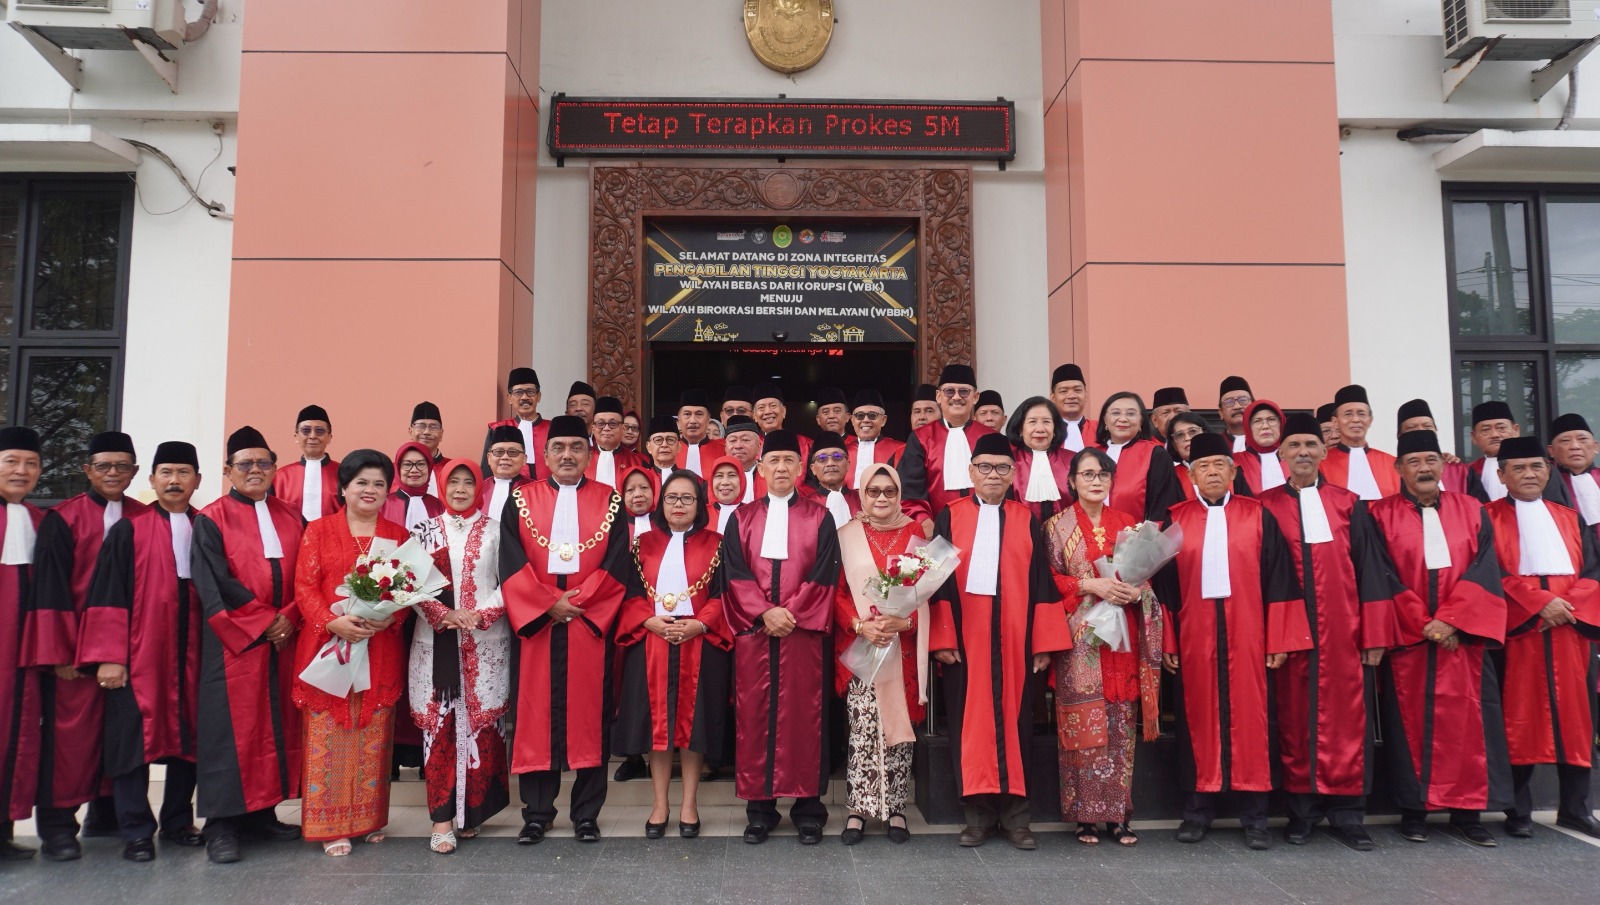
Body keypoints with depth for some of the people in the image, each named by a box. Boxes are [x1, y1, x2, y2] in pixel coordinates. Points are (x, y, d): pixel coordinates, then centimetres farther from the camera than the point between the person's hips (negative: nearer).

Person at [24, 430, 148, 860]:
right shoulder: (63, 519, -1)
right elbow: (50, 588, -4)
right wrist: (60, 651, -10)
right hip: (76, 641, -3)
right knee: (70, 731, -1)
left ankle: (107, 812, 20)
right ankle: (58, 825, 10)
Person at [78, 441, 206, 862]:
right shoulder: (128, 531, 0)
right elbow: (107, 595, -4)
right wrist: (109, 655, -10)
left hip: (190, 653, 3)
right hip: (137, 654, -3)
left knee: (188, 736, 8)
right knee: (135, 737, 0)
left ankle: (178, 821, 21)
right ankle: (136, 831, 10)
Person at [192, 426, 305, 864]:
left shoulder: (291, 517, 13)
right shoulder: (212, 519, 1)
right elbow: (214, 583, -8)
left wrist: (289, 618, -8)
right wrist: (264, 622, -12)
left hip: (285, 637, 4)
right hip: (235, 642, -4)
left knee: (278, 722, 5)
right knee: (233, 724, -3)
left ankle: (261, 811, 15)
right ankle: (221, 822, 5)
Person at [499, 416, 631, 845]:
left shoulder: (609, 501, 6)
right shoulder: (521, 500, 8)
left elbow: (617, 565, -2)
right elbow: (512, 564, -2)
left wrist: (578, 602, -11)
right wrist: (549, 604, -11)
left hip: (591, 624, 0)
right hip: (536, 621, 1)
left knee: (589, 714, 3)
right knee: (537, 714, 4)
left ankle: (586, 813, 12)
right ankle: (536, 813, 13)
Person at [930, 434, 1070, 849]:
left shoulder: (1027, 521, 8)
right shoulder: (950, 518, 5)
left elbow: (1041, 582, 5)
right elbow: (938, 581, 1)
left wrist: (1043, 643, -1)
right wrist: (942, 639, -6)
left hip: (1014, 639, 1)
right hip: (966, 639, -1)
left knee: (1014, 718, 5)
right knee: (970, 720, 4)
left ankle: (1015, 814, 15)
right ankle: (977, 813, 14)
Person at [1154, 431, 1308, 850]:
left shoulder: (1259, 517, 5)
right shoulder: (1176, 520, 6)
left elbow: (1278, 580, 3)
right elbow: (1163, 585, 5)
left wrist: (1279, 640, -2)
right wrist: (1166, 641, 0)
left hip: (1245, 633, 0)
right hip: (1194, 635, 1)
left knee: (1249, 715, 2)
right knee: (1199, 715, 6)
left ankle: (1254, 812, 10)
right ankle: (1199, 807, 15)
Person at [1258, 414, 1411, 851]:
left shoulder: (1348, 505, 8)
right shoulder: (1267, 507, 4)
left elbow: (1370, 569, 5)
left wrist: (1375, 634, -1)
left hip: (1342, 632, 1)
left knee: (1345, 717, 2)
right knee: (1295, 718, 3)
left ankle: (1347, 813, 12)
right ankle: (1301, 811, 13)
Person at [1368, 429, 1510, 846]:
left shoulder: (1472, 511, 9)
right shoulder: (1381, 515, 2)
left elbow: (1484, 571, 0)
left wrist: (1451, 619, -12)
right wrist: (1421, 624, -11)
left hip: (1462, 635, 2)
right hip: (1406, 637, -2)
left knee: (1466, 722, 2)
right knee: (1411, 722, 2)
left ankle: (1466, 811, 12)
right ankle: (1413, 809, 10)